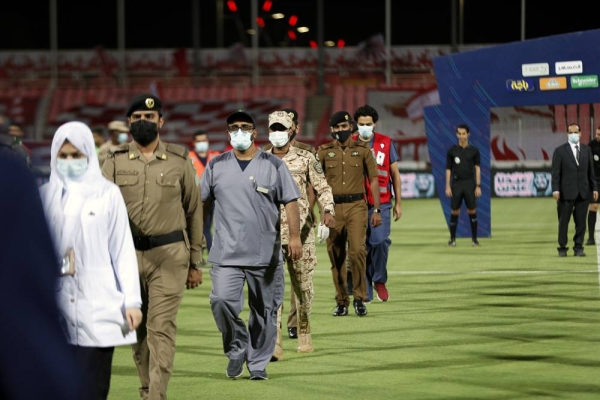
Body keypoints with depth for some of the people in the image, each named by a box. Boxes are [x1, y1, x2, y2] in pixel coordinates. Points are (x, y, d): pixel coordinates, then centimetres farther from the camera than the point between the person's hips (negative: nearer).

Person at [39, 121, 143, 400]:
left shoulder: (107, 194, 4)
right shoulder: (45, 195, 9)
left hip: (98, 306, -2)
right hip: (57, 303, 2)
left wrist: (132, 301, -2)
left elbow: (123, 250, 3)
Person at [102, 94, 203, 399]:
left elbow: (194, 213, 9)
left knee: (161, 328, -10)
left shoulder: (180, 161, 4)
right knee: (137, 329, 11)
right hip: (127, 254, 2)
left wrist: (195, 262, 9)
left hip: (169, 257, -2)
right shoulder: (115, 161, 5)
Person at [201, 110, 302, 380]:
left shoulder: (273, 165, 3)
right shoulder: (216, 166, 9)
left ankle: (258, 363, 19)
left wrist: (294, 237, -10)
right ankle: (237, 348, 8)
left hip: (265, 254, 0)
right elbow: (199, 201, 12)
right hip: (226, 253, 1)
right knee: (221, 300, -16)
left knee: (264, 310, 4)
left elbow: (290, 202, 1)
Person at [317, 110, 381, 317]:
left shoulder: (362, 150, 6)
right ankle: (341, 302, 12)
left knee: (357, 250, -15)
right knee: (336, 257, 3)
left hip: (356, 207, -1)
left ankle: (359, 297, -3)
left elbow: (373, 180, 7)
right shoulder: (324, 152, 7)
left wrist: (377, 210, 1)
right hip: (333, 208, 1)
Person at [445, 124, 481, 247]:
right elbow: (448, 169, 5)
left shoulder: (474, 151, 4)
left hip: (469, 183, 0)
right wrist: (447, 186, -1)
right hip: (456, 183, 0)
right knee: (454, 211, -1)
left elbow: (477, 168, 5)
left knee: (472, 210, -2)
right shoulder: (452, 151, 3)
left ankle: (474, 238, 7)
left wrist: (478, 186, -2)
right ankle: (452, 239, 6)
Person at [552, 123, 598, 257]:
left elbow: (591, 171, 11)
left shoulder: (587, 150, 10)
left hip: (583, 192, 3)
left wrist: (594, 188, 6)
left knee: (581, 222, 3)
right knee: (563, 222, 1)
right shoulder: (560, 151, 0)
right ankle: (562, 248, 10)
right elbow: (556, 172, -4)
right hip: (566, 192, -3)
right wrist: (555, 189, -12)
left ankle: (578, 248, 10)